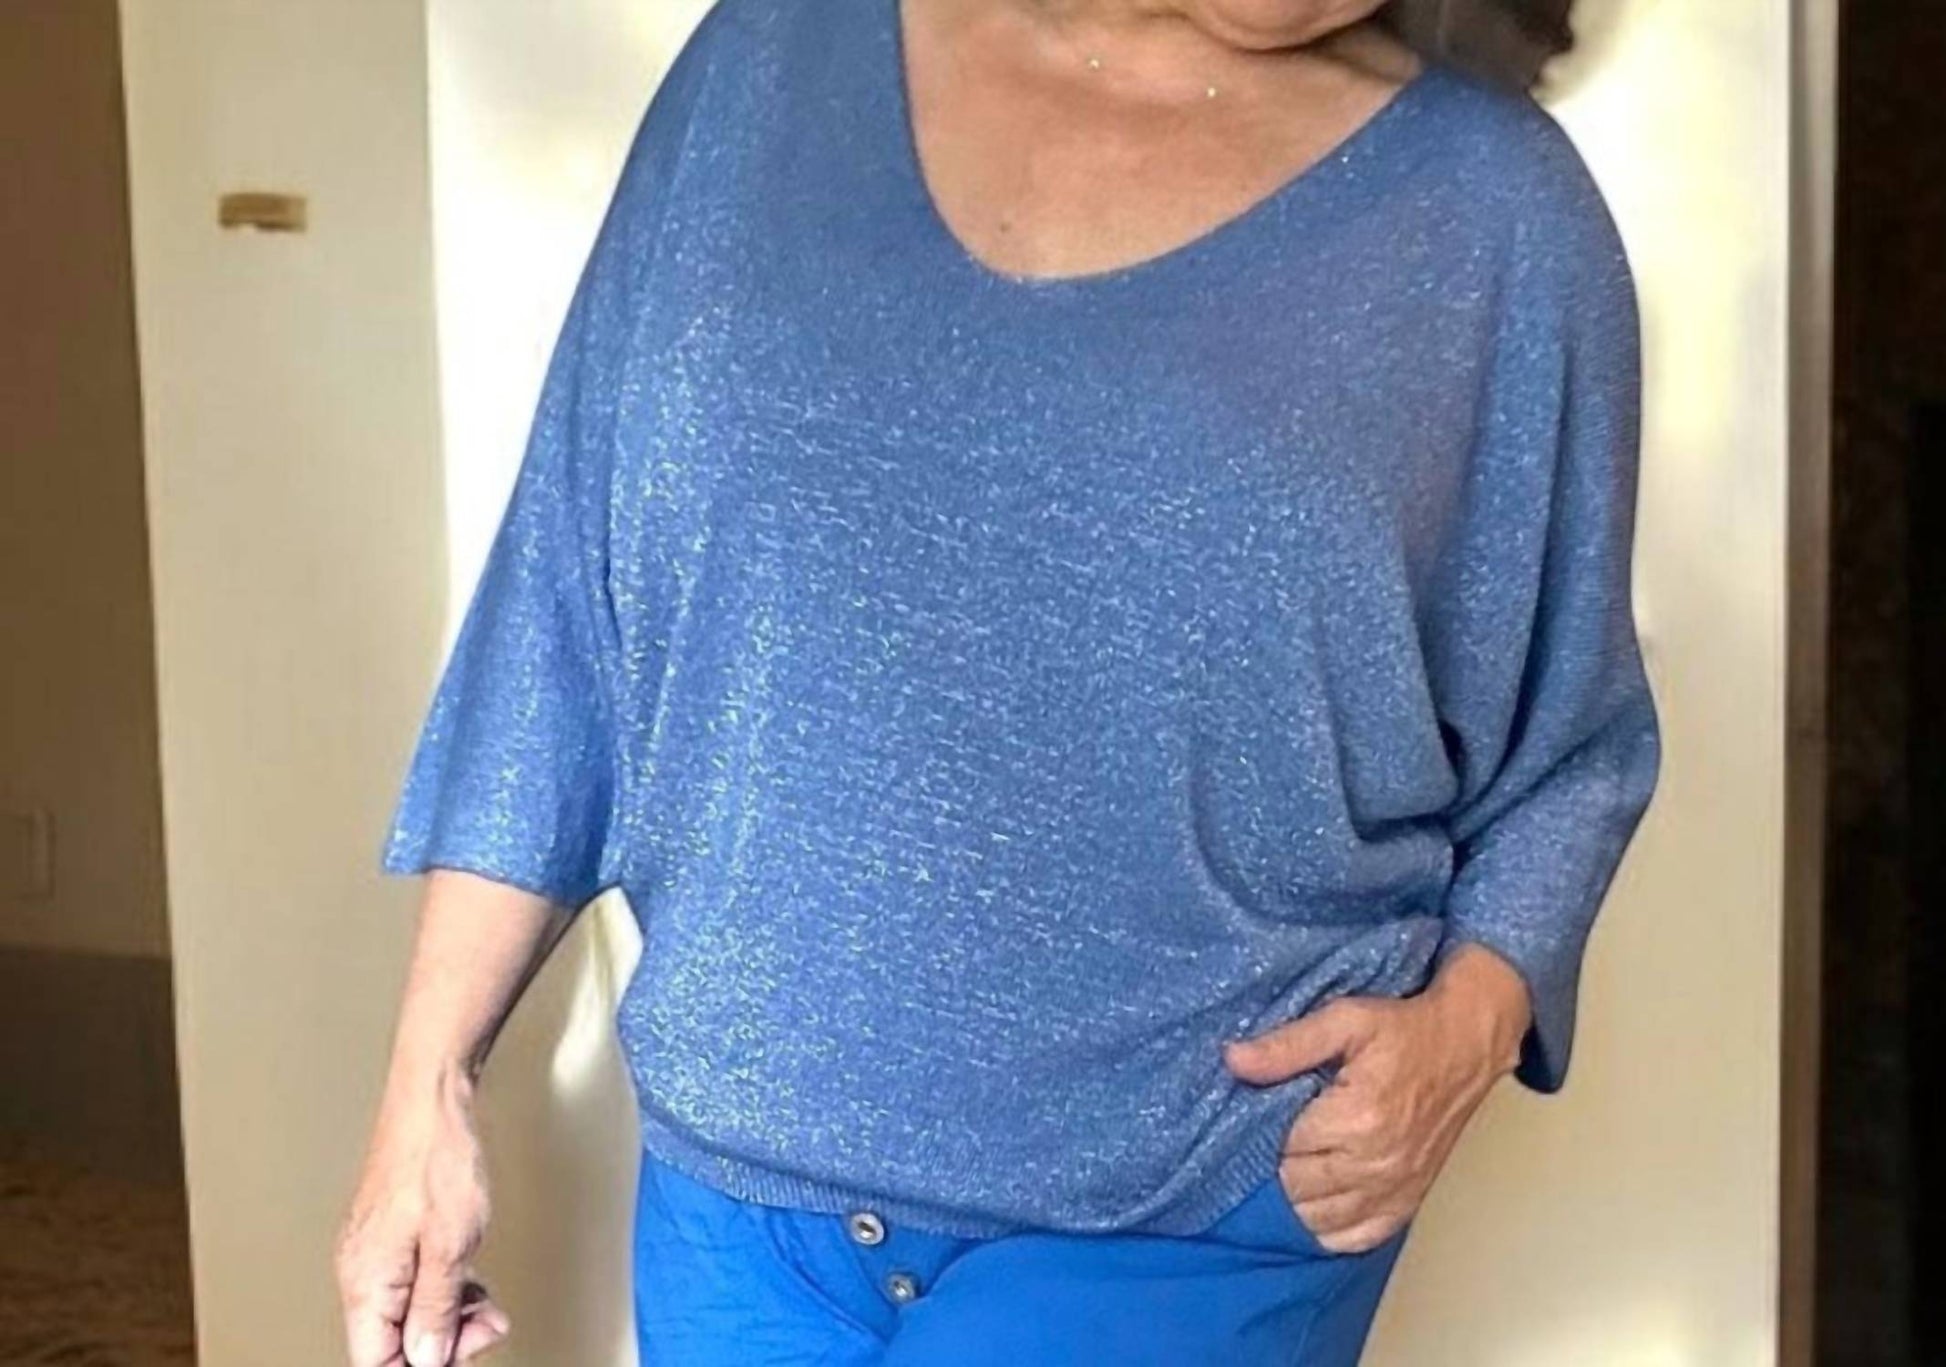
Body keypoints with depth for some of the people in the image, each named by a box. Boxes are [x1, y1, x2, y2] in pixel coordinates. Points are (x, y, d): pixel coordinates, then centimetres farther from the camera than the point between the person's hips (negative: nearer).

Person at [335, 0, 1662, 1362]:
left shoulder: (1494, 215, -6)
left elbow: (1567, 745, 4)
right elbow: (574, 586, 4)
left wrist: (1466, 1022, -15)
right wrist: (432, 1074, 4)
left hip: (1188, 1224, -3)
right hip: (739, 1178, 4)